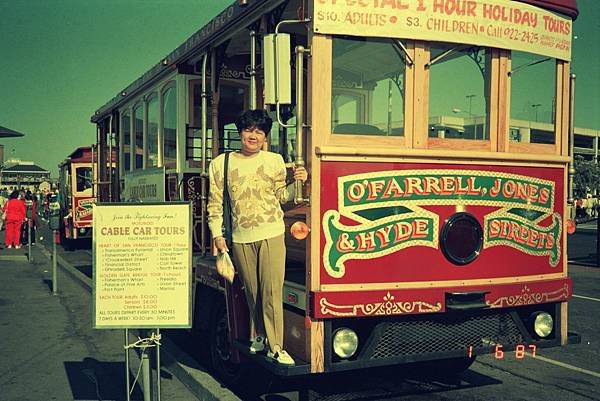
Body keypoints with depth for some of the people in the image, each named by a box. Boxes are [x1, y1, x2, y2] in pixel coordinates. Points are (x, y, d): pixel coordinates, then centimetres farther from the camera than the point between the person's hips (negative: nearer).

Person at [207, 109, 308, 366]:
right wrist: (217, 234, 3)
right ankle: (257, 336, 27)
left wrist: (297, 182, -9)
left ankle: (275, 347, -1)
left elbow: (282, 196, 8)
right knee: (252, 292, 8)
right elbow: (215, 203, 9)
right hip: (240, 238, 1)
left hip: (271, 234, -1)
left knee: (272, 291, -6)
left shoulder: (275, 161, 8)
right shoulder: (221, 163, 7)